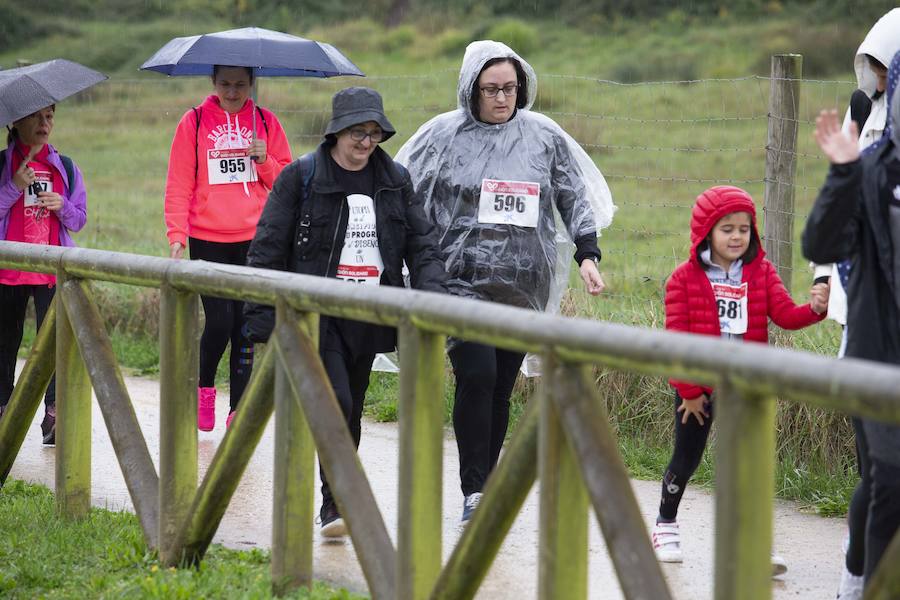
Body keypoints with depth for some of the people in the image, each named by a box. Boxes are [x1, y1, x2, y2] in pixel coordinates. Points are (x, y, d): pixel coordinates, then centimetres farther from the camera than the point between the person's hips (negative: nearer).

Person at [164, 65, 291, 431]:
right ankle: (204, 387, 17)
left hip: (254, 240, 2)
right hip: (208, 241, -2)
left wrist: (264, 161, -9)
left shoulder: (266, 123, 8)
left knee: (247, 325, 2)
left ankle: (239, 408, 9)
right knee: (219, 321, -8)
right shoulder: (194, 123, 2)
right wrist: (177, 236, -8)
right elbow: (179, 185, 0)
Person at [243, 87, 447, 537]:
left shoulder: (395, 180, 9)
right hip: (318, 314, -5)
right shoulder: (301, 177, -4)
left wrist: (432, 296, -7)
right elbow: (268, 249, -3)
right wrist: (262, 318, -7)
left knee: (351, 413, 11)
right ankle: (335, 504, -13)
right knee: (335, 404, -18)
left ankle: (337, 499, 22)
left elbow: (421, 243, 10)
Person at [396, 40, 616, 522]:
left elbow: (574, 197, 13)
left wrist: (587, 253, 2)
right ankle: (473, 490, -12)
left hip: (523, 284, 3)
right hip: (462, 278, -2)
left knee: (500, 388, 5)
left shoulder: (544, 136, 8)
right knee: (476, 374, -18)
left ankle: (484, 488, 17)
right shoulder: (444, 135, 2)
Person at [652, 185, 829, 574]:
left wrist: (815, 308, -32)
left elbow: (785, 315, -11)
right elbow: (677, 338, -9)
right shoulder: (685, 278, -9)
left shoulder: (761, 273, 1)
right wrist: (688, 390, -10)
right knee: (686, 458, 12)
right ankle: (665, 526, 33)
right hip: (698, 386, -2)